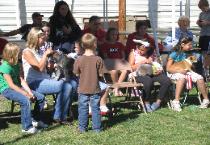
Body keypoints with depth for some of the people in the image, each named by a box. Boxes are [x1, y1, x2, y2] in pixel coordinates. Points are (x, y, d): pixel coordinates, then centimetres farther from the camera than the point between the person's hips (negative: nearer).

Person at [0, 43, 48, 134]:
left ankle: (36, 120, 18)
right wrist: (26, 93, -24)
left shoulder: (17, 65, 8)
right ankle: (27, 127, -24)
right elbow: (11, 85, -22)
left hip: (17, 87, 9)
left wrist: (29, 92, -9)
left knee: (41, 97, 2)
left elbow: (21, 80, 4)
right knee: (25, 100, -35)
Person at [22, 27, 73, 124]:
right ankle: (58, 116, -11)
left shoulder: (38, 51, 18)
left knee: (68, 86, -14)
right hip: (34, 83, -8)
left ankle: (60, 116, -12)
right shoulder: (27, 52, -5)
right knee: (61, 85, -25)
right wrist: (45, 55, -7)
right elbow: (40, 68, -14)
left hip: (45, 80, 8)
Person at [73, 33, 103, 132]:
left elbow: (77, 74, -1)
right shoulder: (98, 59, -12)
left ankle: (82, 127, 17)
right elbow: (101, 74, -7)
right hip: (95, 89, -1)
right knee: (95, 108, 8)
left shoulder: (79, 60, -9)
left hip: (83, 89, 1)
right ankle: (97, 127, 14)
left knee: (83, 108, 10)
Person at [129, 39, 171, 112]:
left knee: (167, 81, -22)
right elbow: (131, 67, 0)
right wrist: (141, 62, -10)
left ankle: (158, 102, -9)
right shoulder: (133, 53, 9)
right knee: (148, 81, -39)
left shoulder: (150, 54, 18)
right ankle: (147, 103, -18)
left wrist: (159, 70, -3)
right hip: (139, 74, -4)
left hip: (152, 73, 4)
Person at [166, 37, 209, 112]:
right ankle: (176, 102, -41)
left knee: (200, 78, -17)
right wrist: (179, 70, -25)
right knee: (182, 77, -40)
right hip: (174, 73, -5)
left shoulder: (187, 54, 8)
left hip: (186, 72, 6)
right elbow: (168, 68, -13)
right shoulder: (174, 54, -10)